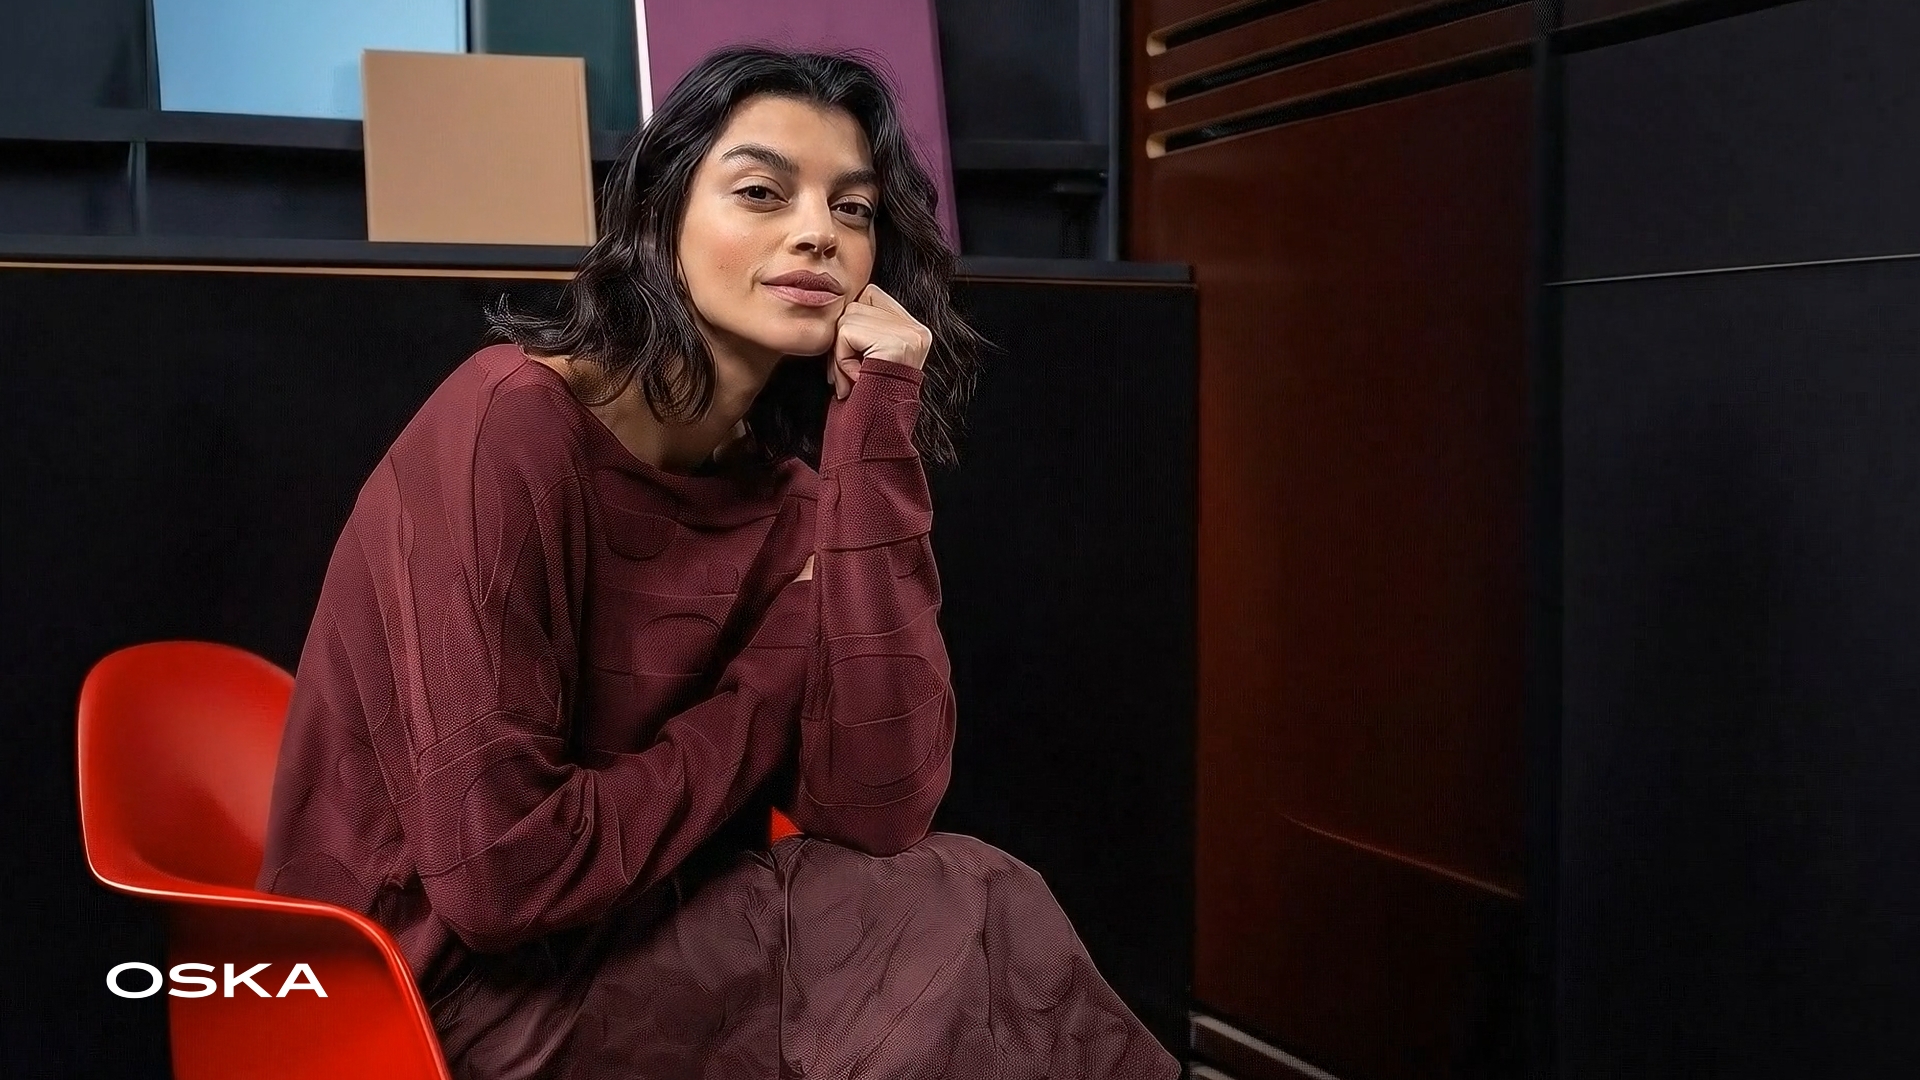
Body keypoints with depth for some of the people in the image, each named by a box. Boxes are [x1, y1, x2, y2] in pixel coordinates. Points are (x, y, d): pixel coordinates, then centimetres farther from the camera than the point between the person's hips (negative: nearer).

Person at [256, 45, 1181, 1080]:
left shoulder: (781, 484, -1)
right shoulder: (512, 424, -20)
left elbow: (874, 809, -14)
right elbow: (498, 869, -25)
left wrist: (875, 440, -16)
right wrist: (767, 697, -12)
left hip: (622, 937, 6)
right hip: (434, 982, -6)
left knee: (975, 923, -13)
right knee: (969, 933, -14)